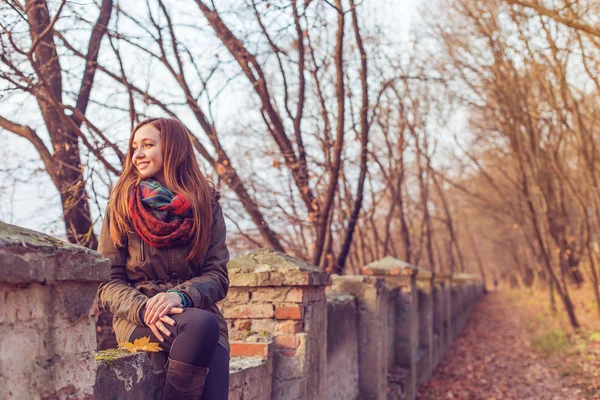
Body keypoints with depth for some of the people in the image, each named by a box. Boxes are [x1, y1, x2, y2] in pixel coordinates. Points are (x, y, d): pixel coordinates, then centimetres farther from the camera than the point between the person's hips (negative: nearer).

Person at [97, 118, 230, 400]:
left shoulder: (206, 204, 9)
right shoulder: (121, 205, 8)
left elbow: (218, 276, 4)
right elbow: (108, 283, 4)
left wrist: (181, 295, -17)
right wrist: (142, 309, -17)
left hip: (195, 311, 1)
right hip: (137, 319, -1)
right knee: (202, 323, -34)